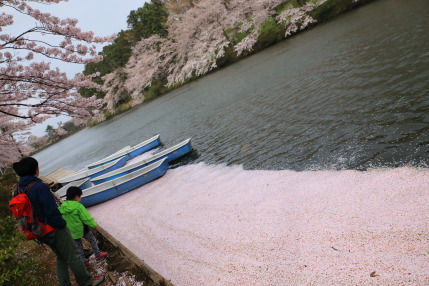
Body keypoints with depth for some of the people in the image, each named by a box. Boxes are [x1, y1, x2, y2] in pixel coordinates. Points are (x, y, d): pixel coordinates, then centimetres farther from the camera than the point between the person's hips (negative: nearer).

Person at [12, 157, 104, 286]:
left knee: (61, 258, 24)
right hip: (55, 229, -8)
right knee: (72, 256, 9)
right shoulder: (40, 187, -26)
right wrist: (62, 224, -9)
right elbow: (52, 212, -26)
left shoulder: (19, 190, 0)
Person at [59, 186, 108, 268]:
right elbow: (86, 218, -18)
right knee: (92, 240, 17)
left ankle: (84, 261, 22)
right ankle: (97, 254, 28)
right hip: (82, 229, -5)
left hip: (72, 232, 5)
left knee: (78, 247, 17)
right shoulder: (78, 206, -21)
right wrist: (95, 225, -6)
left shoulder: (62, 207, -2)